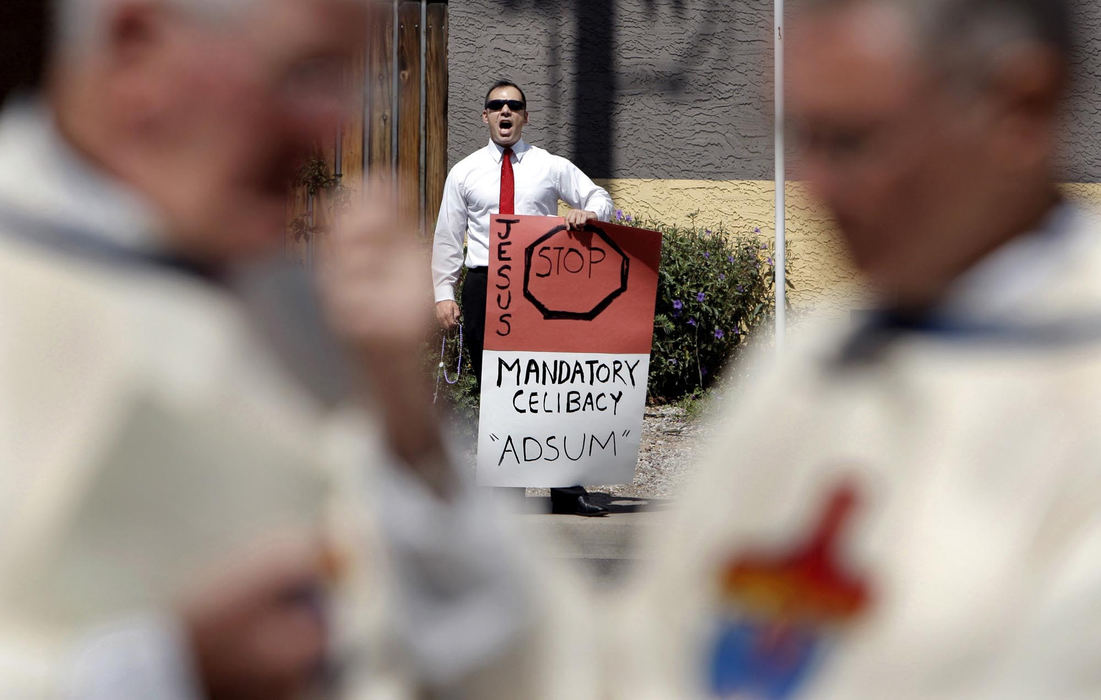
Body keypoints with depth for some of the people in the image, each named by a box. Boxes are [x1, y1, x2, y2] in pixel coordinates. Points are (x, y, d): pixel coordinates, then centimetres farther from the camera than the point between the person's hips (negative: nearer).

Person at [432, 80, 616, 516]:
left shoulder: (552, 167, 10)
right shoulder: (464, 173, 11)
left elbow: (600, 198, 16)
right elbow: (447, 238, 11)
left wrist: (588, 213, -8)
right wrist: (444, 293, 1)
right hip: (483, 285, 1)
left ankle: (566, 491, -5)